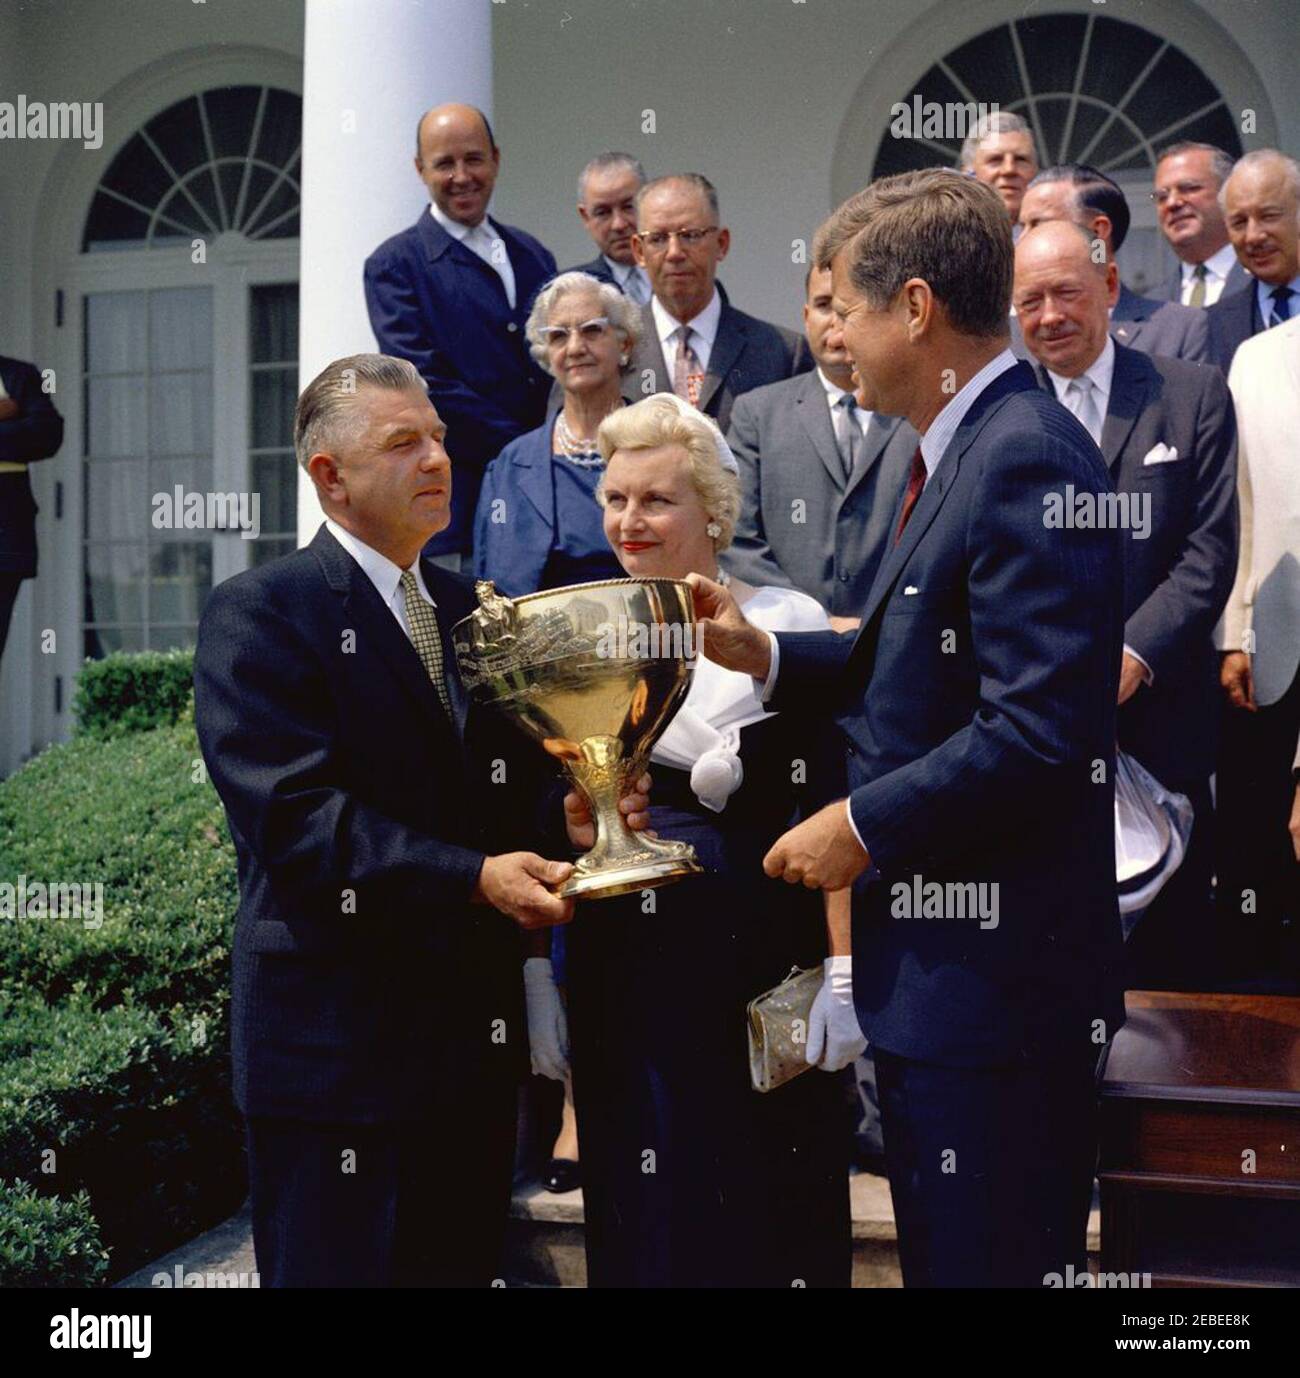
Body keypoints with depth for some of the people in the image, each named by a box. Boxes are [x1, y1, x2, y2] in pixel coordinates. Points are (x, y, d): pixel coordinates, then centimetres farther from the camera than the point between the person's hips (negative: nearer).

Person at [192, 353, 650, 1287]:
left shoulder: (473, 611, 15)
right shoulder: (261, 611, -7)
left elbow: (498, 789, 14)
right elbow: (294, 813, -18)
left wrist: (567, 822, -8)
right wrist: (473, 878, -25)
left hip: (476, 1031, 7)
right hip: (337, 1033, -6)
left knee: (463, 1266, 15)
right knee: (340, 1270, 3)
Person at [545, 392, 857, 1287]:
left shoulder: (786, 622, -3)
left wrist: (844, 971, -13)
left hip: (760, 963, -3)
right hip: (621, 967, 3)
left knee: (768, 1209, 6)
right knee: (646, 1211, 10)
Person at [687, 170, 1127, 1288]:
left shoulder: (1027, 460, -19)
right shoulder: (969, 449, 13)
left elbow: (1037, 729, -26)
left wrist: (863, 826, -16)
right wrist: (762, 653, 10)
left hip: (994, 975, -10)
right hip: (939, 962, 10)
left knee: (989, 1260, 2)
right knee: (941, 1252, 21)